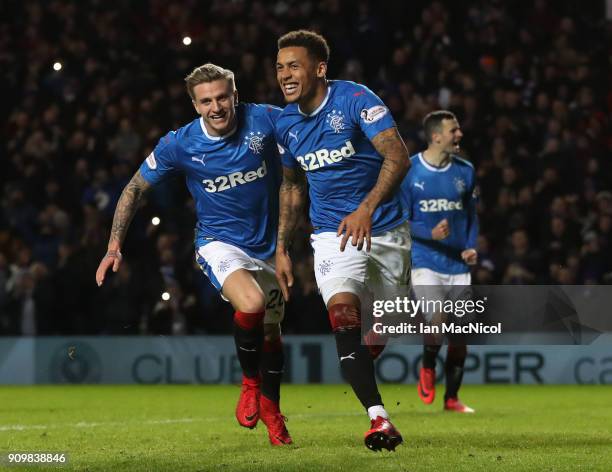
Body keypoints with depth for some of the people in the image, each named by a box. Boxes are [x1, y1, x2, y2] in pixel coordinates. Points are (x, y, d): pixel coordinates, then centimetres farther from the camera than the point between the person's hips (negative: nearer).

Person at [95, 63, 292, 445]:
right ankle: (250, 382, -4)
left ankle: (271, 409, 39)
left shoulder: (266, 120, -17)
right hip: (220, 242, -3)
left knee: (270, 330, 15)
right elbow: (136, 188, 0)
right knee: (251, 304, -31)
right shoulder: (179, 145, -15)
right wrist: (115, 245, -4)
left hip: (270, 245, 3)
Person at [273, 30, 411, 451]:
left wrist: (367, 208, -37)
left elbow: (398, 157, -24)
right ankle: (379, 419, -28)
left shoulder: (355, 100, -15)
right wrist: (282, 248, 14)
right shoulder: (286, 124, 3)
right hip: (333, 235, 2)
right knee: (343, 316, -21)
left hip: (385, 230, -2)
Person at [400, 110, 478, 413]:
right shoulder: (408, 171, -5)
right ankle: (427, 368, 13)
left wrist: (471, 247, -1)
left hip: (458, 265, 4)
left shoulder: (465, 171, 7)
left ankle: (452, 397, 19)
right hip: (425, 263, -4)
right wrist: (430, 233, -20)